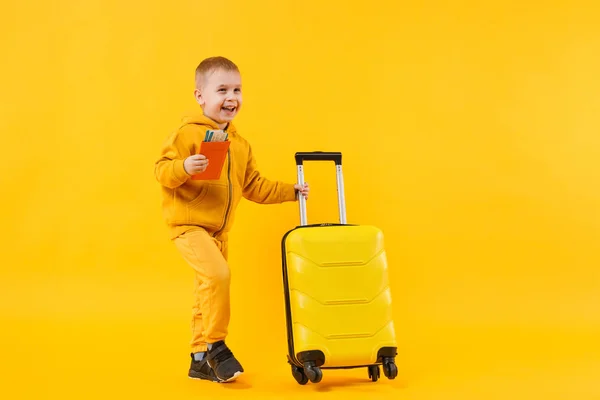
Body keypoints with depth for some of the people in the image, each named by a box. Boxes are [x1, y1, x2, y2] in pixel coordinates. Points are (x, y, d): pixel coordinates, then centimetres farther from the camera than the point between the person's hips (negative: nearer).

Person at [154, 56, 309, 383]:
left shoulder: (240, 144, 10)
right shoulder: (188, 133, -12)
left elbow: (253, 186, 18)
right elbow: (161, 170, -16)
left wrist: (290, 191, 14)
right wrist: (184, 167, -35)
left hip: (218, 230, 8)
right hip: (188, 224, -8)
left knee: (207, 290, 13)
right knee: (218, 273, -26)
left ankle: (200, 360, 25)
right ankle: (215, 345, -9)